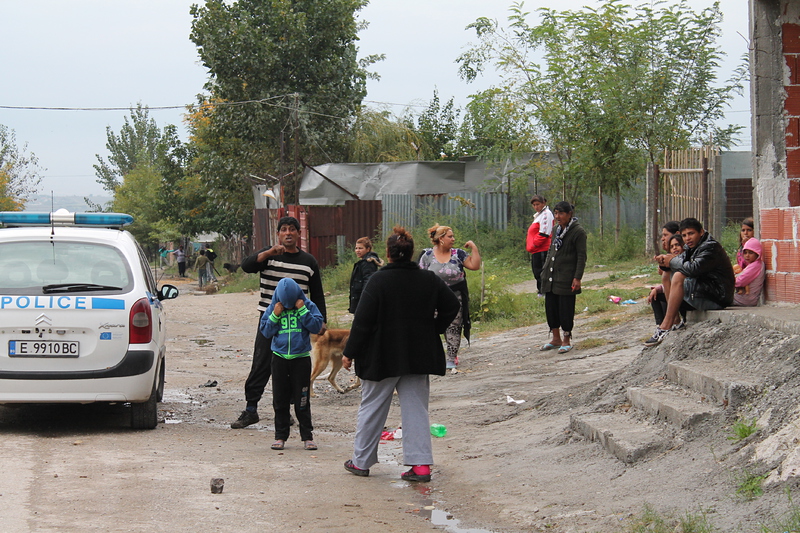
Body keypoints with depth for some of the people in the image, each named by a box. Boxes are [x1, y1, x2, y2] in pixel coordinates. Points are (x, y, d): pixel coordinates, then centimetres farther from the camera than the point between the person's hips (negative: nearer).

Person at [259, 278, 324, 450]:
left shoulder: (308, 305, -2)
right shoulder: (273, 308, 1)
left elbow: (316, 326, -9)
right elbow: (265, 331, 1)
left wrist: (302, 310, -16)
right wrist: (275, 315, -12)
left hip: (301, 358, -2)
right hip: (279, 357, 2)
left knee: (302, 401, 1)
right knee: (280, 400, 6)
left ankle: (307, 436, 8)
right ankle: (281, 436, 15)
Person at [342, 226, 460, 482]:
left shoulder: (378, 281, -12)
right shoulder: (429, 280, 0)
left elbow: (363, 320, -12)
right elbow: (452, 306, 5)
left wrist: (350, 353, -5)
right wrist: (434, 330, 14)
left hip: (382, 356, -3)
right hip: (418, 356, 3)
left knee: (372, 408, 11)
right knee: (416, 408, 6)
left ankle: (361, 461, 19)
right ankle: (421, 464, -2)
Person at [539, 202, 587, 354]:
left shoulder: (578, 232, -10)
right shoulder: (557, 230, 14)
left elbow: (581, 257, -12)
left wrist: (577, 278, -17)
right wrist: (546, 270, 18)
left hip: (566, 278, -8)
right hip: (551, 277, 8)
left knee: (565, 309, -2)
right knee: (551, 306, 10)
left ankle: (567, 340, 11)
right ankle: (556, 338, 22)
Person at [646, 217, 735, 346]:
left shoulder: (710, 247, -16)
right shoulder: (692, 247, 15)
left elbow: (693, 268, -29)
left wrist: (672, 261, -13)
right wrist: (664, 260, -13)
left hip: (718, 296, -10)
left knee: (678, 277, -25)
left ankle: (665, 327, -27)